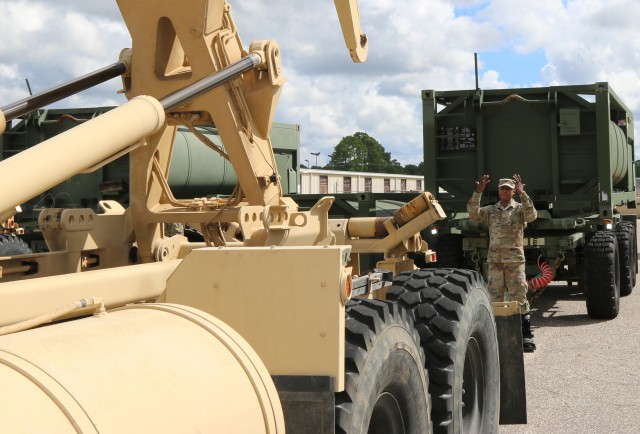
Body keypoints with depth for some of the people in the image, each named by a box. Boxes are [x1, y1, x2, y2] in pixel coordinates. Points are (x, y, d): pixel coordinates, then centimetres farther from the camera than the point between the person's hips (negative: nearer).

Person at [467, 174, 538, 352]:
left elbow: (532, 215, -16)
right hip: (495, 260, 3)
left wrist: (522, 193, -23)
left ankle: (526, 335, -2)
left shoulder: (519, 209, 4)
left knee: (519, 297, -5)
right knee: (495, 298, 6)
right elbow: (473, 215, -5)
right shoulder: (490, 210, 11)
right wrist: (478, 193, -14)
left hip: (515, 259, -3)